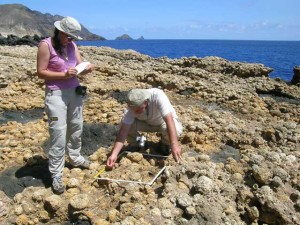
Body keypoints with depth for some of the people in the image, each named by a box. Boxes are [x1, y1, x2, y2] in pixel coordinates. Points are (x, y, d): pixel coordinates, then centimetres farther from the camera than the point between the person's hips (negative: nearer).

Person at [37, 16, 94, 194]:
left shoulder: (72, 45, 7)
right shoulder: (46, 45, -10)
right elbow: (41, 72, -12)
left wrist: (87, 69, -17)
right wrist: (64, 74, -22)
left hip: (75, 91, 6)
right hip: (56, 94, -6)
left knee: (76, 128, 18)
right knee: (59, 134, -6)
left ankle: (75, 158, 40)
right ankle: (56, 176, 4)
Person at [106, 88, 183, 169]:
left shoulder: (158, 96, -39)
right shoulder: (132, 107, -28)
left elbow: (169, 120, -46)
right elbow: (123, 131, -30)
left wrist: (174, 144, -56)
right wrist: (114, 154, -40)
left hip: (164, 120, -2)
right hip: (146, 122, 2)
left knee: (176, 131, -37)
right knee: (124, 125, -26)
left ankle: (166, 143, 0)